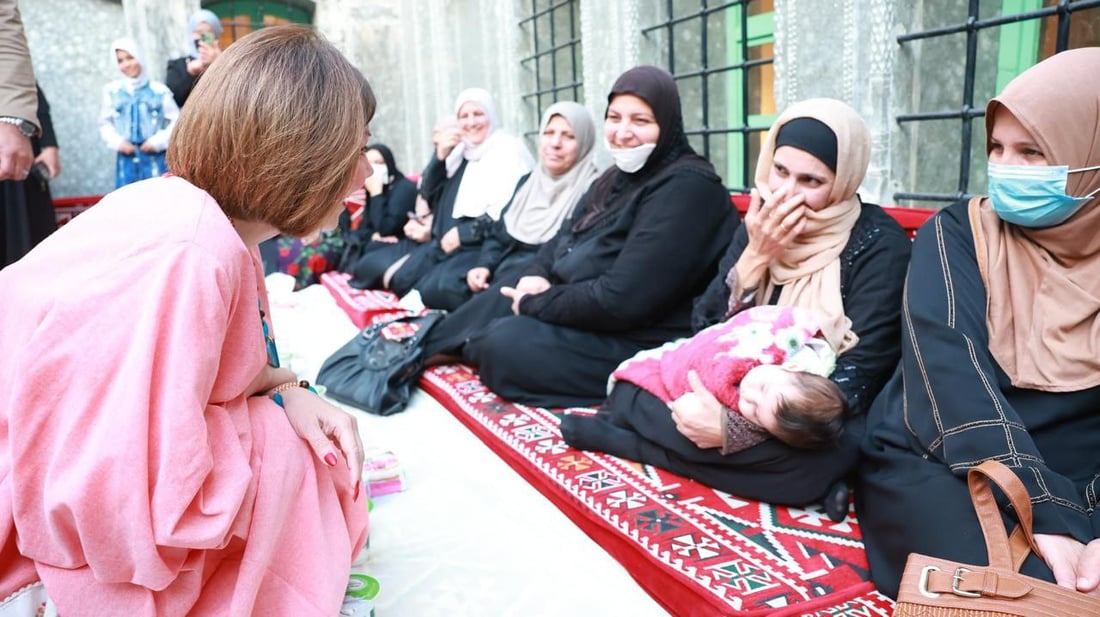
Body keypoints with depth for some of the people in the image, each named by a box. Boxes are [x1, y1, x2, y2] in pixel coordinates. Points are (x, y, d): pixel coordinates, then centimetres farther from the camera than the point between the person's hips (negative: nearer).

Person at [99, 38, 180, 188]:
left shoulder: (159, 90, -3)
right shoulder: (112, 91, 3)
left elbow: (176, 121, -2)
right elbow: (105, 123, 10)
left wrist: (158, 141, -8)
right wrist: (117, 142, -5)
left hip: (155, 157, -2)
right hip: (126, 157, 2)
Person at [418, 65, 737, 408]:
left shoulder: (686, 188, -21)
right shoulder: (618, 177, 10)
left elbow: (621, 299, -26)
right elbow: (564, 240, 15)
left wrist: (537, 302, -14)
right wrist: (535, 276, -8)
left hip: (642, 345, -10)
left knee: (503, 343, -17)